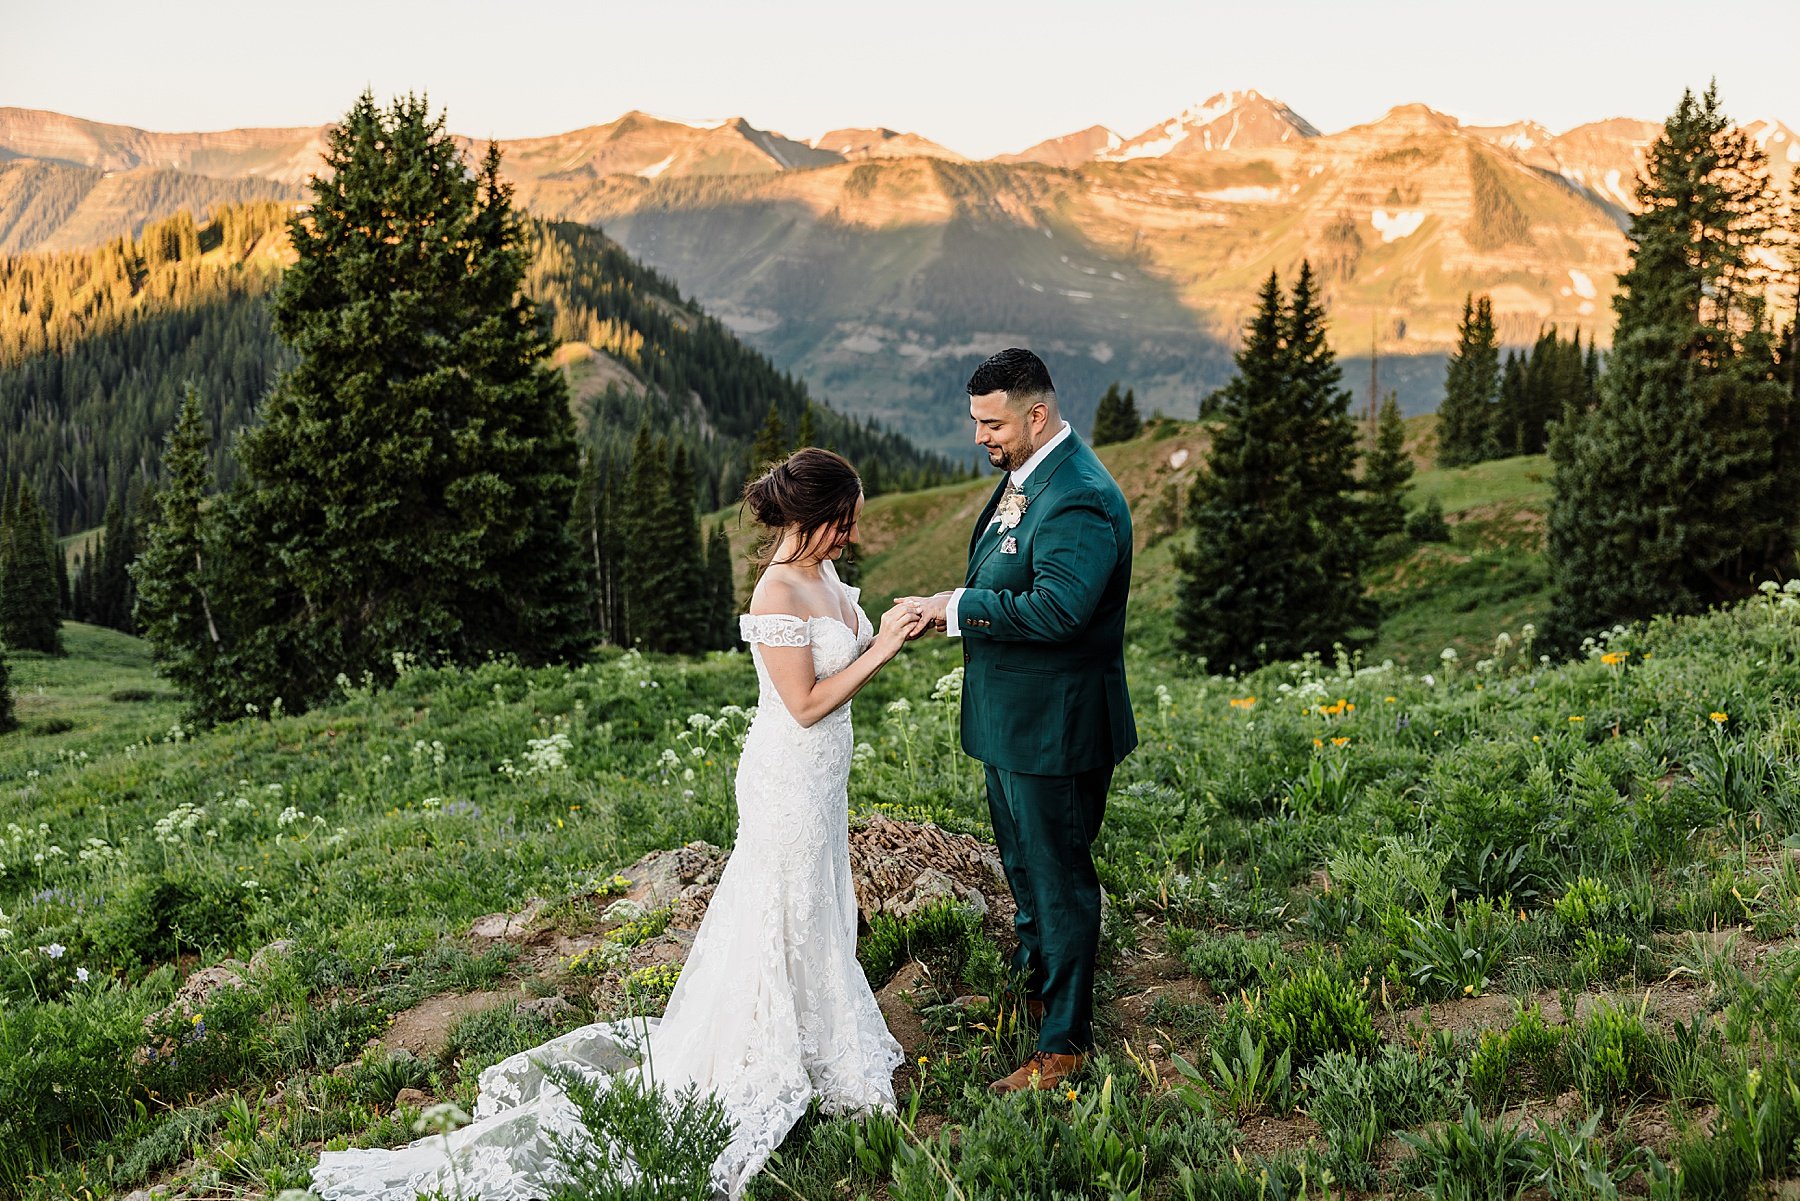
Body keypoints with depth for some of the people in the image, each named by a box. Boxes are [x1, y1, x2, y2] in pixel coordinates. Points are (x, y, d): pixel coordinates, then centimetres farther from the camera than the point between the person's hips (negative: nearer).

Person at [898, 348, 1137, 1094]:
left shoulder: (1079, 500, -25)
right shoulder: (1024, 476, 8)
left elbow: (1056, 609, -33)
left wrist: (958, 607, -24)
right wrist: (952, 607, 0)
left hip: (1054, 727, -10)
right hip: (1013, 720, 10)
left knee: (1059, 878, 3)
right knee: (1024, 863, 26)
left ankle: (1064, 1044, 17)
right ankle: (1033, 984, 47)